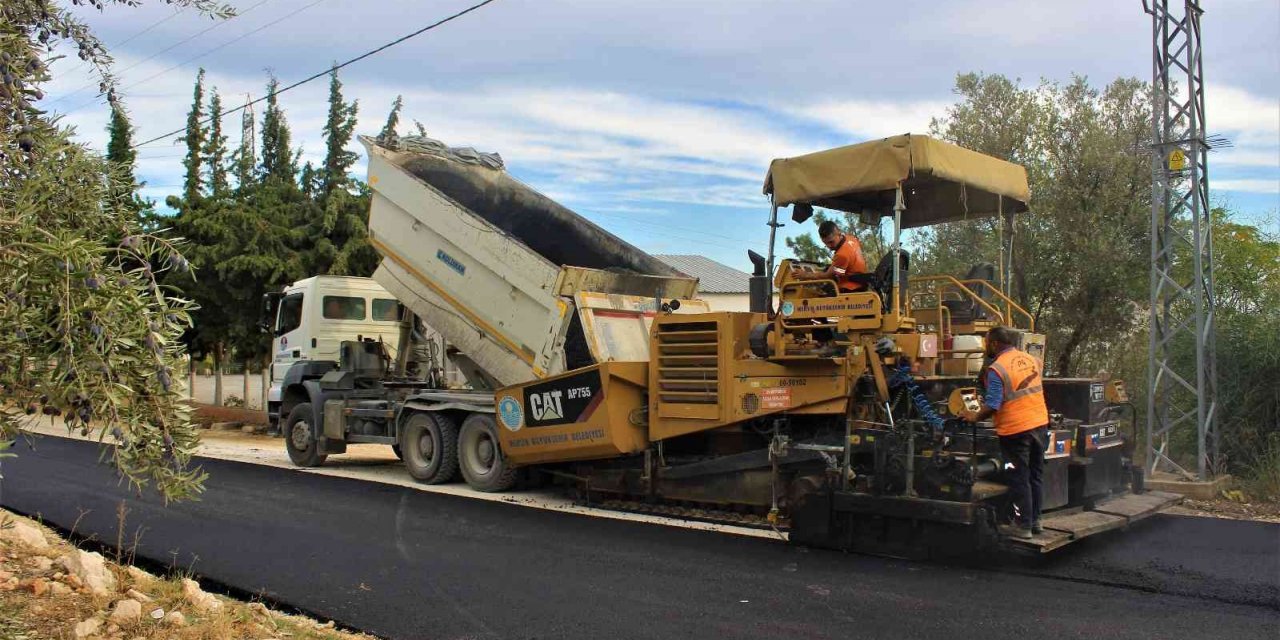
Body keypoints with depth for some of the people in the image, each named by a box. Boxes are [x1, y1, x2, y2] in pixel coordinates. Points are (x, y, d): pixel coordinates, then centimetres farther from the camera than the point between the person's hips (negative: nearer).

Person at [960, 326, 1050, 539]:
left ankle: (1023, 526, 9)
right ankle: (1035, 520, 27)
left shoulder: (996, 369, -16)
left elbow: (993, 405, -19)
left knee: (1019, 479, 3)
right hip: (1040, 424, 7)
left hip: (1015, 430, -7)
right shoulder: (1030, 359, 7)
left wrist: (976, 417, -4)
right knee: (1035, 475, 17)